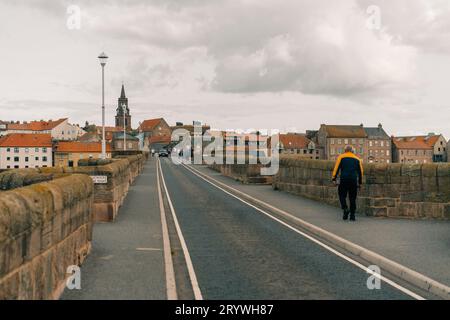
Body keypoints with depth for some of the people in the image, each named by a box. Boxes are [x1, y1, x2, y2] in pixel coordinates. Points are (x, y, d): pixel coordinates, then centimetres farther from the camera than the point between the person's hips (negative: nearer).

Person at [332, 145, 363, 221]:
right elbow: (360, 171, 15)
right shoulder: (357, 159, 16)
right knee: (352, 198, 8)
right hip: (354, 180, 2)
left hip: (344, 179, -2)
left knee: (342, 195, 9)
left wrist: (334, 178, -2)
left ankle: (345, 209, -13)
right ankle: (352, 215, 6)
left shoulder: (341, 157, 8)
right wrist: (360, 182, 19)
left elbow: (336, 168, -1)